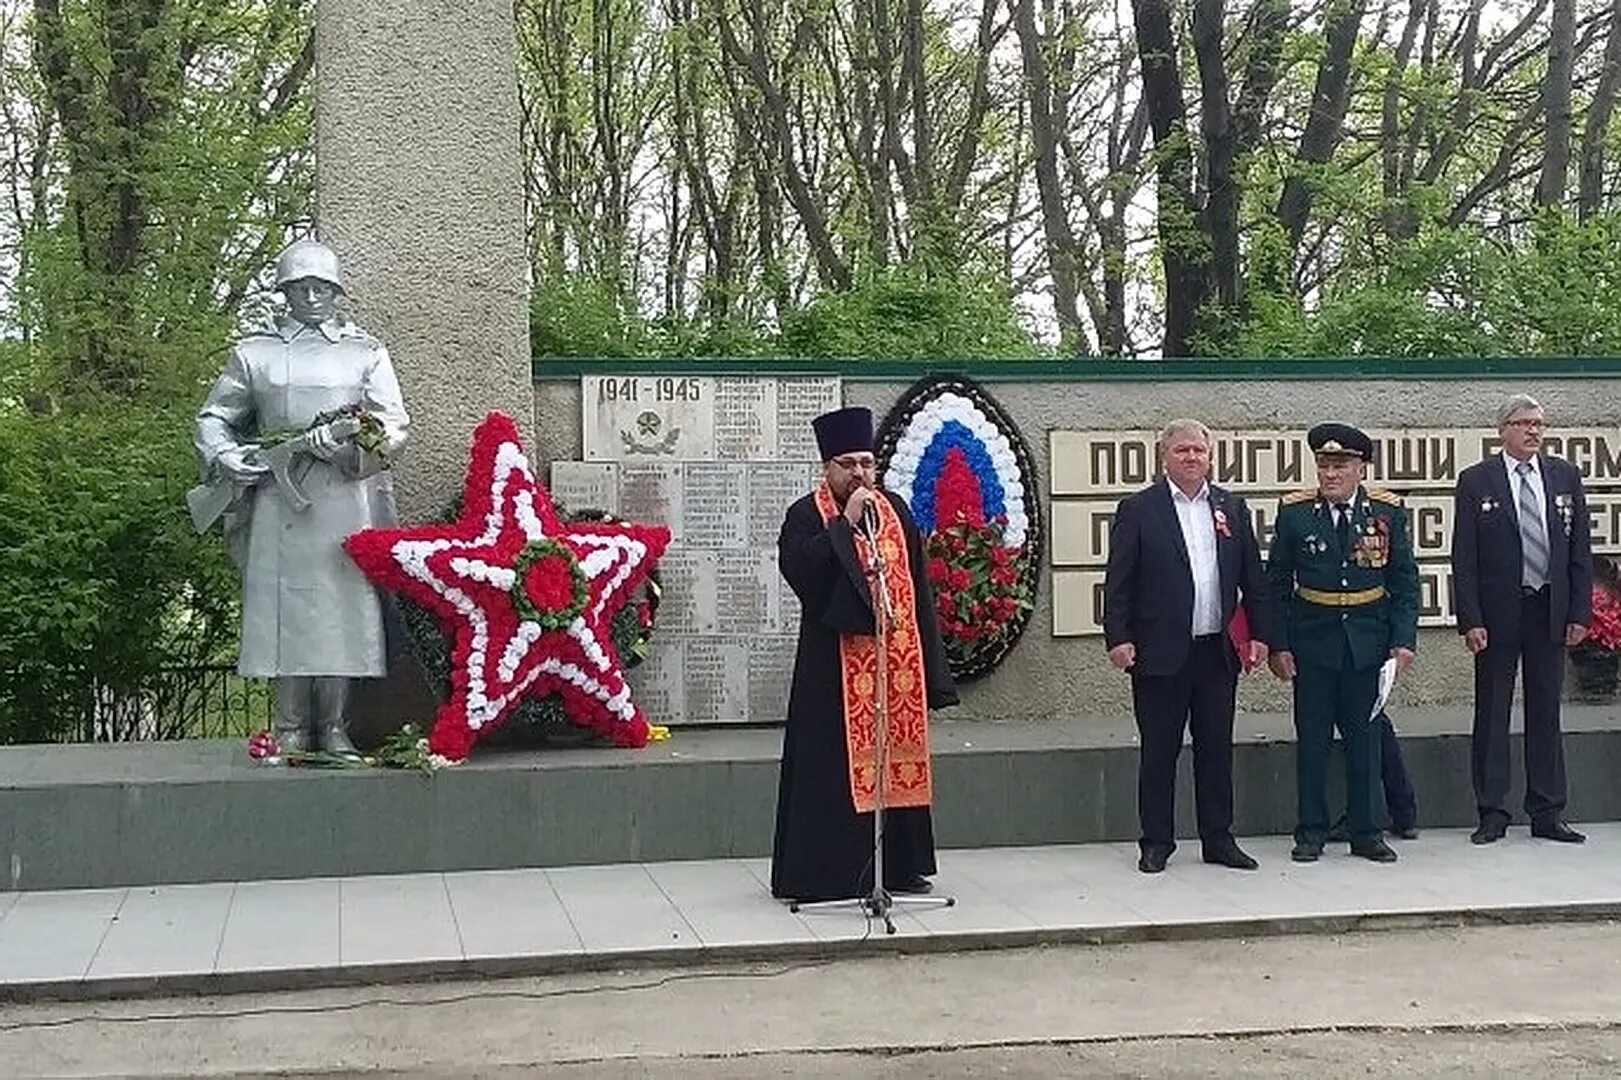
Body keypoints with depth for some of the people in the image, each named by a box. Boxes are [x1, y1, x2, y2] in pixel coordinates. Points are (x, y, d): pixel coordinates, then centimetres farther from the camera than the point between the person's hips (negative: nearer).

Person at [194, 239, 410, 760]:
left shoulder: (366, 352, 11)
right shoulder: (255, 353, 13)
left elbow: (394, 428, 3)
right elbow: (212, 419, 18)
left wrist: (332, 441, -13)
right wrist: (227, 458, -2)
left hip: (346, 498, 0)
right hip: (279, 497, 0)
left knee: (343, 607, -3)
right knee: (284, 605, -2)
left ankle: (334, 725, 4)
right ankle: (292, 728, 5)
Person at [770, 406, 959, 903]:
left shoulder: (895, 511, 12)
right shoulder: (806, 515, -1)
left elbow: (917, 583, 13)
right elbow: (796, 568, -19)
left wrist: (927, 654, 9)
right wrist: (846, 522, -18)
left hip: (896, 656, 5)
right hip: (833, 663, -4)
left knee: (899, 760, 8)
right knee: (834, 767, -4)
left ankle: (902, 866, 17)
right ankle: (830, 873, 2)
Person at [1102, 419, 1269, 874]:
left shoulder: (1232, 508, 11)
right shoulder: (1138, 509, -1)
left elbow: (1252, 577, 13)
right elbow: (1118, 581, -4)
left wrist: (1259, 632, 7)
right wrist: (1118, 638, -11)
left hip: (1217, 651, 4)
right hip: (1161, 652, -3)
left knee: (1216, 747, 10)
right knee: (1159, 750, 3)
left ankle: (1218, 838, 19)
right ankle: (1156, 842, 12)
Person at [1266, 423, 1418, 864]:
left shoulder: (1387, 511, 0)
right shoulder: (1294, 512, -2)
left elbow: (1406, 581, 4)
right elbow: (1277, 584, 1)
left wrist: (1404, 640, -5)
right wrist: (1278, 644, -6)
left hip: (1368, 640, 1)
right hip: (1312, 640, -1)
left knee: (1365, 736, 7)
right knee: (1312, 737, 4)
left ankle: (1365, 831, 16)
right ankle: (1311, 832, 13)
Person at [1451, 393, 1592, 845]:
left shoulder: (1565, 477, 8)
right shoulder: (1476, 481, -1)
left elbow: (1581, 550, 8)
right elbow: (1464, 558, -4)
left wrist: (1579, 613, 1)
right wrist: (1470, 620, -11)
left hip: (1550, 612, 3)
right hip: (1498, 614, -3)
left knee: (1545, 714, 9)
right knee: (1491, 716, 3)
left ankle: (1547, 814, 16)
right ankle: (1492, 812, 10)